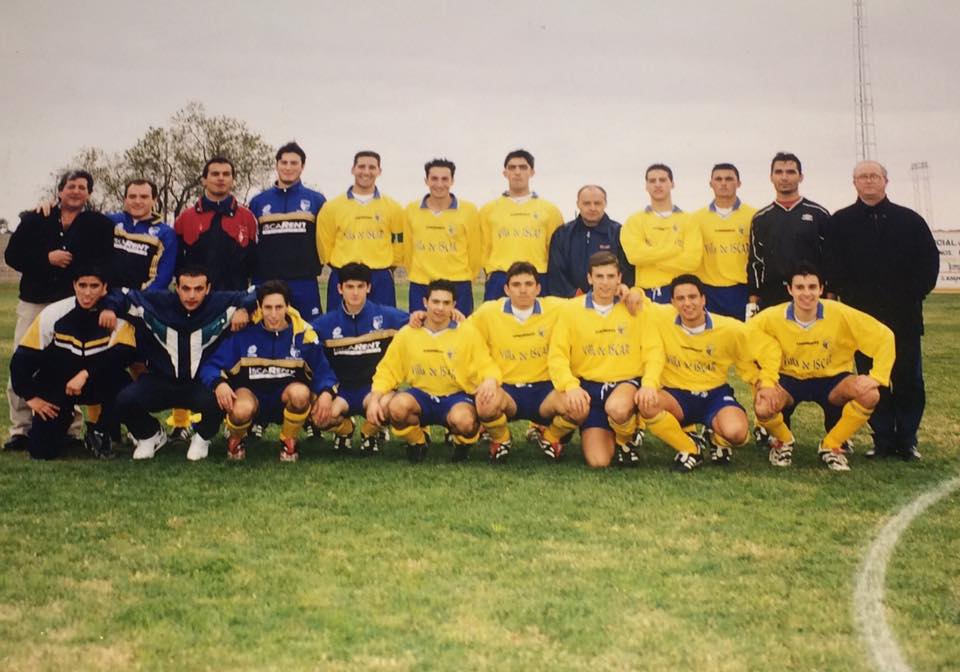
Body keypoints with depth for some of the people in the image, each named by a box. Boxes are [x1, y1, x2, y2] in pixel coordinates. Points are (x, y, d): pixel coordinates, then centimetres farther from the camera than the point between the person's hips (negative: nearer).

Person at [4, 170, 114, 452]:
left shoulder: (99, 225, 7)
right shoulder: (36, 220, 11)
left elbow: (104, 264, 0)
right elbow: (12, 255, 6)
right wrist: (46, 258, -9)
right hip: (34, 303, 2)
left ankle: (71, 431, 2)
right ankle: (20, 430, 5)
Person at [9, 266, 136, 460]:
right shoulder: (53, 314, -13)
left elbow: (124, 354, -28)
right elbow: (22, 358, -6)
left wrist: (86, 373, -34)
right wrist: (30, 396, -7)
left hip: (97, 385, 0)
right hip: (55, 385, 0)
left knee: (121, 382, -34)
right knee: (42, 450, -11)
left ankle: (100, 433, -6)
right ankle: (62, 417, 25)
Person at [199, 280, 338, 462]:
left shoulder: (303, 334, -9)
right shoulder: (244, 332, -11)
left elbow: (323, 371, -4)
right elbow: (210, 366, -9)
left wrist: (326, 393, -27)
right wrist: (219, 384, -33)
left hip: (286, 396, 1)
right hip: (251, 392, -1)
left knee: (301, 392, -34)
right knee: (241, 410, -36)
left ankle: (289, 442, -3)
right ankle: (235, 440, 4)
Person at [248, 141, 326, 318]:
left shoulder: (316, 200, 8)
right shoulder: (258, 202, 11)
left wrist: (315, 265, 3)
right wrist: (253, 271, 5)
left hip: (304, 283, -1)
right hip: (265, 283, 1)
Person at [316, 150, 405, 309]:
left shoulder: (392, 208, 5)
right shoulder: (332, 207, 4)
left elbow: (399, 242, 11)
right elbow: (324, 244, 9)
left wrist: (384, 269, 10)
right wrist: (342, 268, 12)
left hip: (381, 281, 0)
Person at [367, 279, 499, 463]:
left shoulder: (467, 333, -3)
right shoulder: (406, 334, 0)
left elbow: (487, 368, -5)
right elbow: (387, 371, 1)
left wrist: (489, 382, -30)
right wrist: (374, 399, -15)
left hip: (456, 397, -1)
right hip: (420, 395, 1)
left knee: (463, 420, -37)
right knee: (397, 405, -33)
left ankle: (462, 443, 4)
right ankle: (417, 442, 1)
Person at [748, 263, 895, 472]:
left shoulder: (840, 314, -19)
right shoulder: (772, 317, -18)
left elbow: (884, 336, -13)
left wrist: (876, 377, -22)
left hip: (831, 379, 1)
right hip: (788, 379, -1)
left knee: (870, 395, -29)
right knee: (762, 407, -32)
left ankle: (831, 445, -2)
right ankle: (783, 441, 7)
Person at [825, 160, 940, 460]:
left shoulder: (910, 220, 7)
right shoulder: (840, 222, 6)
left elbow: (930, 259, 6)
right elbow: (834, 267, 2)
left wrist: (915, 294, -3)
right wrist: (850, 298, -7)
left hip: (904, 316, 0)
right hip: (862, 317, 0)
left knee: (909, 379, 3)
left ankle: (907, 440, 12)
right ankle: (883, 440, 11)